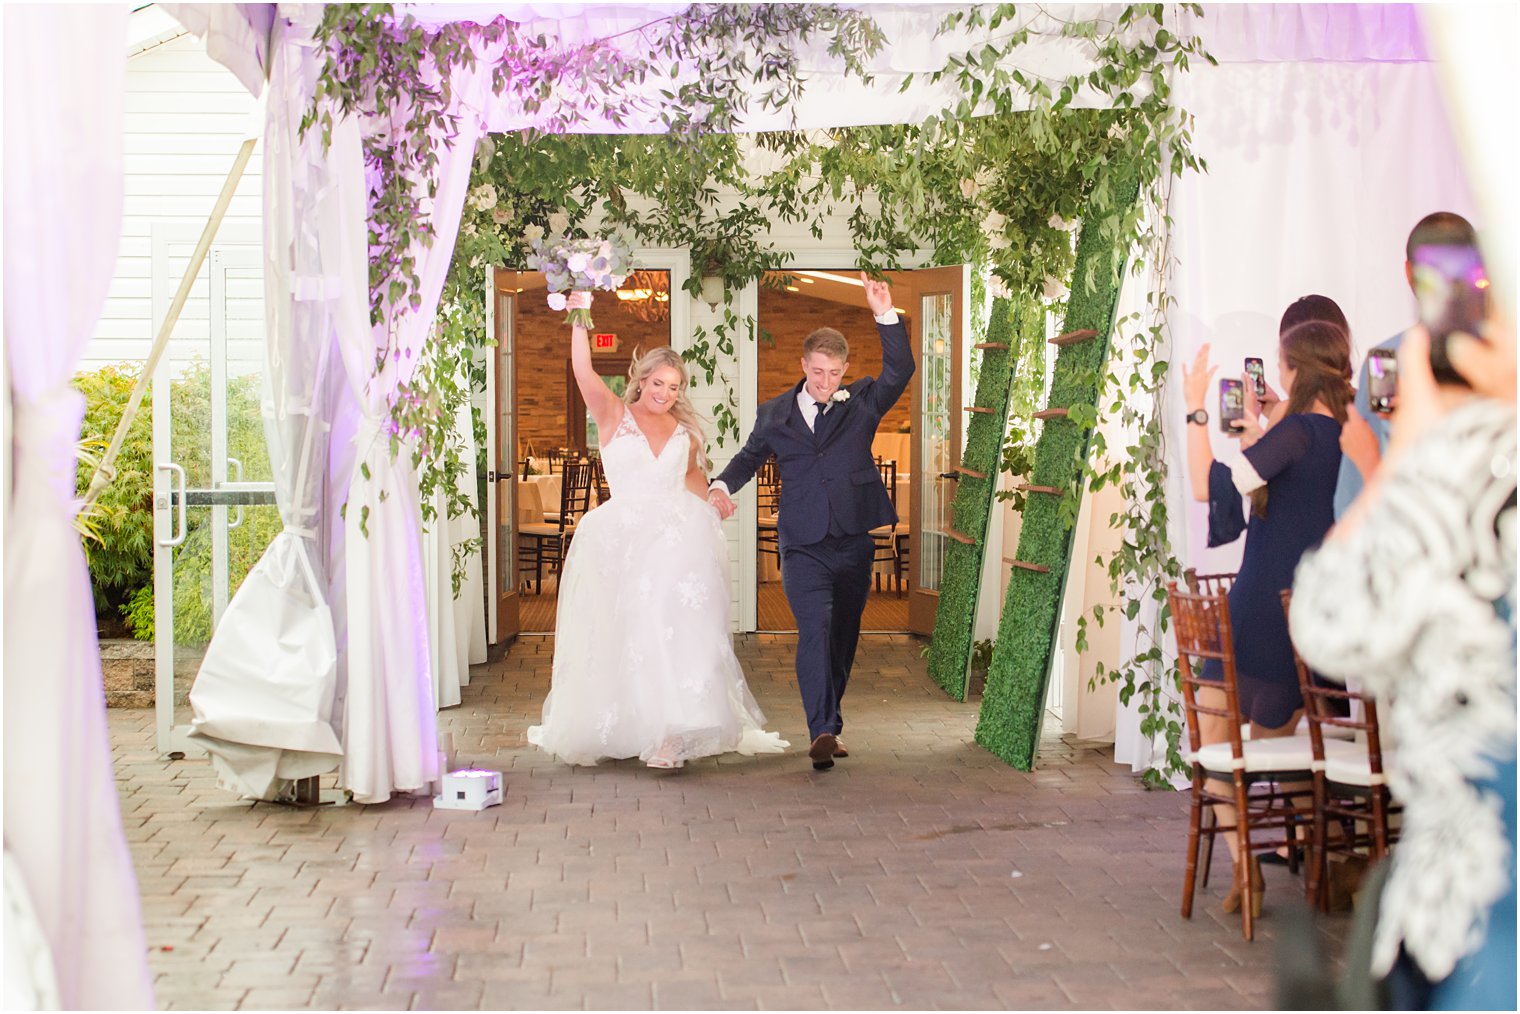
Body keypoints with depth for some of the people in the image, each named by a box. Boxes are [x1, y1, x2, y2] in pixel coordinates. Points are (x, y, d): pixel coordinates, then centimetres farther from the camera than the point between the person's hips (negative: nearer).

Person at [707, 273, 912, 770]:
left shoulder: (862, 403, 7)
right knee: (816, 630, -17)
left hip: (855, 542, 1)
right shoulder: (775, 413, 10)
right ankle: (823, 731, -24)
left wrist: (885, 315, -16)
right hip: (803, 546, -1)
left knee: (843, 638, 9)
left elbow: (899, 371, -7)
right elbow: (749, 457, 23)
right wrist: (723, 486, 3)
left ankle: (828, 725, 23)